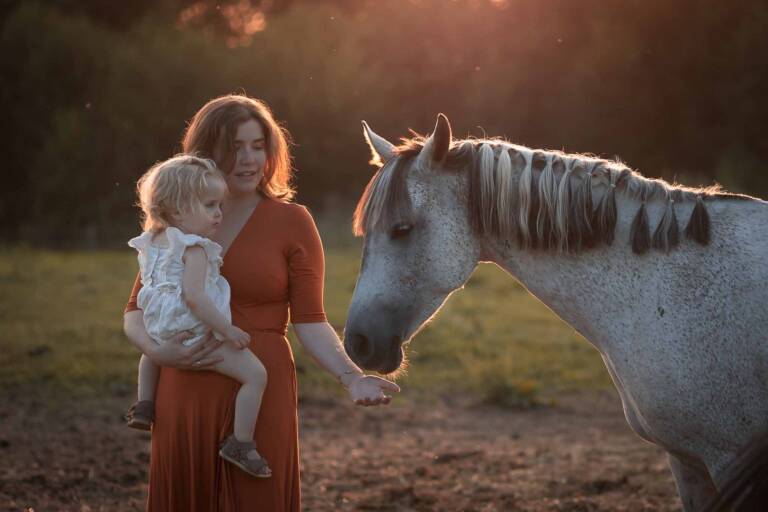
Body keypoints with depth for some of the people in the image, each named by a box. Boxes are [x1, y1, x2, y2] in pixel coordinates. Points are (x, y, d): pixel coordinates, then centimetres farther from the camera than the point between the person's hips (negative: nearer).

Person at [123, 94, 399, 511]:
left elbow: (309, 322, -5)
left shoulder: (292, 221, -2)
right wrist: (157, 351, -13)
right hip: (183, 397, 3)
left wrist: (351, 376, -21)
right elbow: (135, 311, 8)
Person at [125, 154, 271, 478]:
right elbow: (193, 295, -29)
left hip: (161, 332, 9)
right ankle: (241, 444, -11)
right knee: (256, 374, -10)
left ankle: (144, 405, 41)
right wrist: (228, 330, -26)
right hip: (197, 335, -9)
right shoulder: (195, 249, -18)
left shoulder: (153, 243, 9)